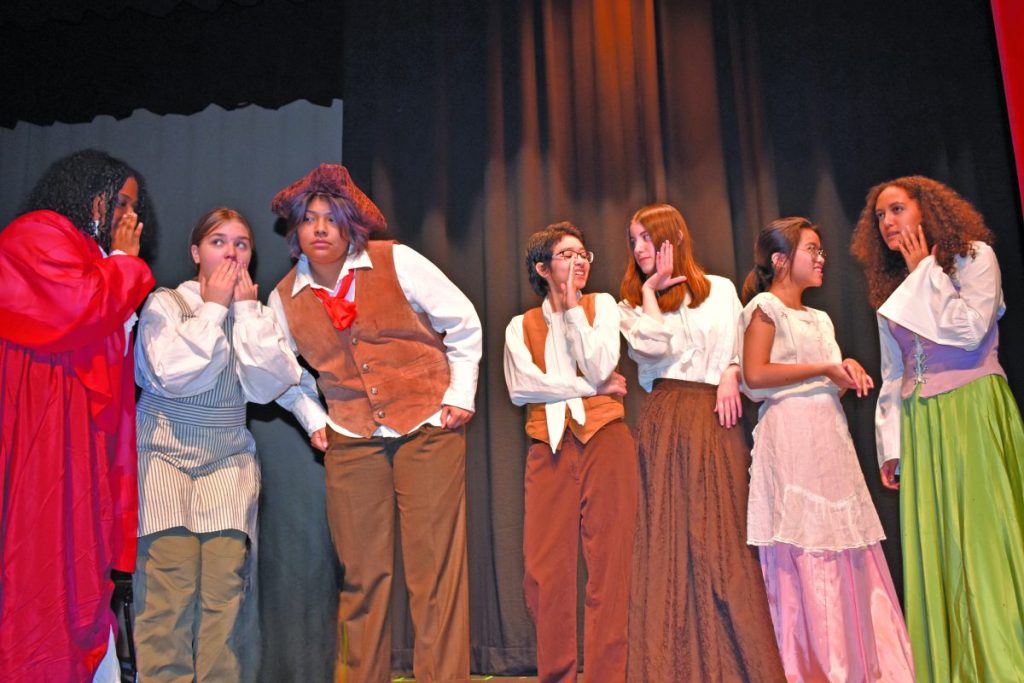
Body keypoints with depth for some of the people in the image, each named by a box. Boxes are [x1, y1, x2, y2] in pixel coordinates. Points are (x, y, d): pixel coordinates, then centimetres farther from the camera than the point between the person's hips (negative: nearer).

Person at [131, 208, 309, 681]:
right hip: (164, 451, -2)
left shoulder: (256, 314, 12)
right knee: (171, 577, -15)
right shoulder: (165, 304, 2)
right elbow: (173, 375, -16)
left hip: (227, 458, 3)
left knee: (225, 576, -12)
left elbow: (269, 384, -5)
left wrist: (246, 308, -4)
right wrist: (213, 308, -8)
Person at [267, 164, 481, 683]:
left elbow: (464, 324, 1)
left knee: (434, 566, -2)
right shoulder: (285, 298, 4)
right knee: (362, 573, 5)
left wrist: (460, 396, -2)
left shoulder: (396, 262, -6)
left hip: (428, 427, -2)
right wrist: (313, 419, 8)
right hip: (350, 439, 3)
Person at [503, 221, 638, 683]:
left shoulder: (601, 305, 12)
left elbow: (599, 368, -4)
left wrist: (572, 308, -1)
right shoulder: (521, 326, 14)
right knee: (546, 572, -2)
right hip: (549, 449, 1)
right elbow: (519, 386, -4)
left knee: (608, 567, -2)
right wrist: (592, 387, -6)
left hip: (604, 441, -1)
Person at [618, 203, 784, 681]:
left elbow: (738, 347, 14)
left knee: (722, 534, -3)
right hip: (664, 421, 0)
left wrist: (730, 375, -6)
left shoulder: (720, 289, 15)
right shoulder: (632, 304, 15)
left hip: (715, 419, 0)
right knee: (667, 537, -2)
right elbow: (652, 346, -5)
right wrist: (650, 291, 4)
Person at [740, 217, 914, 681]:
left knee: (845, 553, 5)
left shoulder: (819, 319, 22)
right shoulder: (766, 307, -2)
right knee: (805, 558, -7)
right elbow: (755, 375, -15)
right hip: (791, 436, -8)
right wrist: (825, 369, -10)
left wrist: (848, 370, 4)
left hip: (829, 435, 8)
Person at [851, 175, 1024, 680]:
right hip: (920, 424, 5)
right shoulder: (890, 289, 16)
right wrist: (890, 444, 10)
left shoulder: (974, 257, 2)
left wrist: (926, 272, -4)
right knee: (935, 544, 5)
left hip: (973, 411, -5)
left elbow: (971, 330, -13)